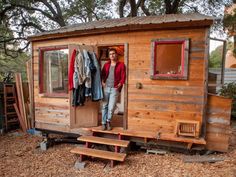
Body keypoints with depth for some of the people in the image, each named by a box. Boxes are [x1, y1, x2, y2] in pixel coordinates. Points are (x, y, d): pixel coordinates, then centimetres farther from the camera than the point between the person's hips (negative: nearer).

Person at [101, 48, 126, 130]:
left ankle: (108, 121, 21)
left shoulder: (121, 65, 2)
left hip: (115, 89, -3)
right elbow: (102, 74, 15)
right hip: (106, 88, 3)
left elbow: (123, 77, -1)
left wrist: (119, 85, -10)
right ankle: (104, 123, 19)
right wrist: (102, 82, 1)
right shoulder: (106, 64, 12)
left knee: (111, 107, -2)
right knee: (104, 106, 6)